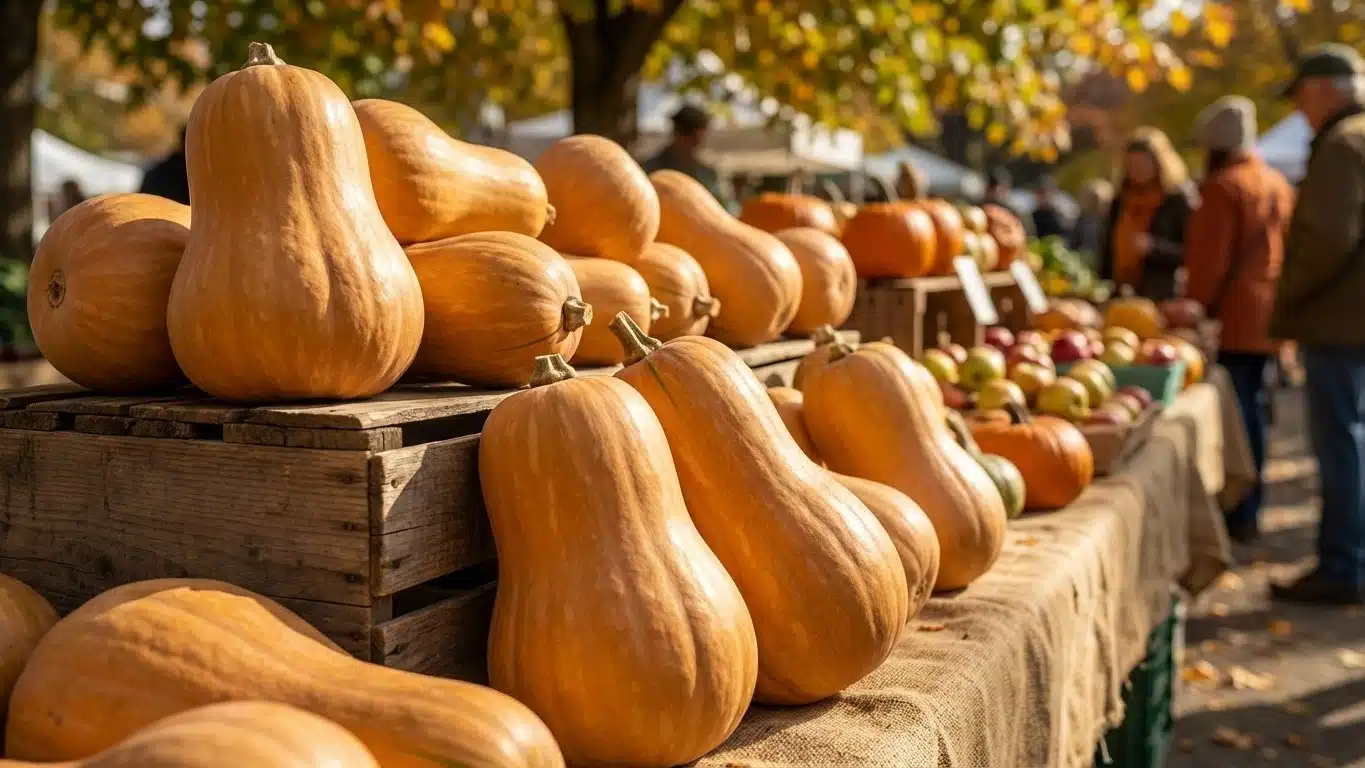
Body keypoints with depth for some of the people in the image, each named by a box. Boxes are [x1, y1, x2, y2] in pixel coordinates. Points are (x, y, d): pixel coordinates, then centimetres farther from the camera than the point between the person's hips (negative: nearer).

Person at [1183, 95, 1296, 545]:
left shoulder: (1224, 187, -12)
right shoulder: (1278, 184, 14)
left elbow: (1210, 261, -16)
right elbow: (1284, 251, 18)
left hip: (1232, 321, -8)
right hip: (1265, 319, 8)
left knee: (1235, 414, -5)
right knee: (1251, 409, 14)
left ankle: (1240, 516, -3)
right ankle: (1249, 511, 21)